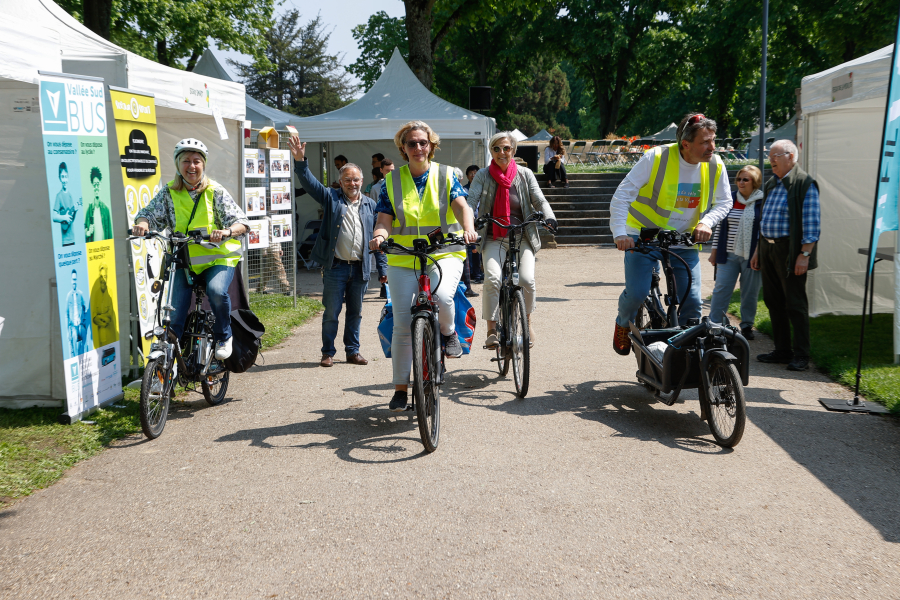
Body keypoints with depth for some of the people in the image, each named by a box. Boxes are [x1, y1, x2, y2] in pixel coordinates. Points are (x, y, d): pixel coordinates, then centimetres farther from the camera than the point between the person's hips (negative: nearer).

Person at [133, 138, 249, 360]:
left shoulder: (215, 191, -3)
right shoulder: (169, 192, 4)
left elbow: (241, 222, -10)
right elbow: (149, 213, 0)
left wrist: (227, 231, -33)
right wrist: (142, 223, -26)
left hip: (218, 258, -2)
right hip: (183, 260, 2)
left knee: (216, 291, -29)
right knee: (174, 310, -14)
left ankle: (224, 336, -4)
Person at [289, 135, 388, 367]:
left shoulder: (371, 205, 10)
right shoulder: (331, 198, 4)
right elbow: (309, 182, -7)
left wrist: (382, 268, 6)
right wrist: (300, 161, -24)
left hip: (360, 268, 2)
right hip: (335, 267, -2)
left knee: (355, 313, 11)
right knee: (331, 313, 2)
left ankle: (353, 351, 22)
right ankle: (328, 352, 14)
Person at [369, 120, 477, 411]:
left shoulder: (446, 175, 6)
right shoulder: (391, 181, 8)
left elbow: (461, 205, -8)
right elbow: (385, 219, 2)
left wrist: (468, 228, -29)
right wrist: (380, 235, -22)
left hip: (444, 254, -1)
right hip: (403, 259, 1)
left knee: (442, 297, -33)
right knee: (403, 323, -4)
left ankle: (449, 332, 3)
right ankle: (400, 387, 10)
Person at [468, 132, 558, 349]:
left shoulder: (524, 174, 7)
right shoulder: (483, 175, 3)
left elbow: (539, 200, 1)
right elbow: (470, 200, -7)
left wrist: (549, 218, -19)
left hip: (521, 238, 1)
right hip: (494, 240, -1)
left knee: (526, 280, -20)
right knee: (492, 279, -25)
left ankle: (527, 321, 7)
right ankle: (492, 329, -13)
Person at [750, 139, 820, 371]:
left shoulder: (805, 184, -9)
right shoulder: (771, 184, 16)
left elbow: (812, 224, -14)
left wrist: (805, 254, -20)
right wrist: (758, 250, 19)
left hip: (789, 251, -8)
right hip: (768, 248, 8)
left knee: (795, 304, -3)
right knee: (773, 301, 11)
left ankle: (801, 355, 4)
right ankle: (782, 350, 20)